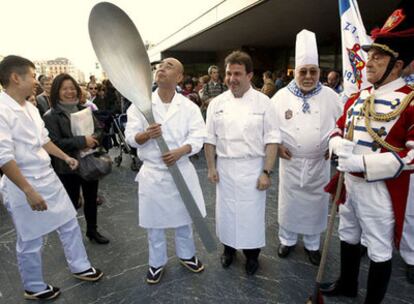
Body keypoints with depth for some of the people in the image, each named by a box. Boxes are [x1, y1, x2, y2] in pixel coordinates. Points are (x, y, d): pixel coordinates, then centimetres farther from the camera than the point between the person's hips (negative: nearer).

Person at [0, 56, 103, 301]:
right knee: (31, 241, 10)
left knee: (69, 223, 18)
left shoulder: (30, 107, 5)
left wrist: (65, 156, 18)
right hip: (23, 185, -8)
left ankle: (80, 266, 37)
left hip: (48, 178, 8)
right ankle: (34, 288, 33)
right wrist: (29, 191, -26)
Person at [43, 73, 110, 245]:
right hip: (67, 167, -4)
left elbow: (99, 131, 4)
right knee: (72, 203, 8)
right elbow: (55, 142, -18)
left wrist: (91, 141, -18)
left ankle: (92, 230, 37)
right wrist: (83, 141, -23)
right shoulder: (50, 116, -9)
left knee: (91, 199, 17)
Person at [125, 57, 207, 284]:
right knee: (154, 222, 12)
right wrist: (146, 135, -28)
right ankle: (156, 263, 34)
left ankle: (186, 255, 41)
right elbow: (130, 137, -6)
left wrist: (180, 151, -26)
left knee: (184, 217, 17)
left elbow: (198, 137, -8)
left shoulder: (189, 106, -3)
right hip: (152, 171, 0)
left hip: (181, 169, 1)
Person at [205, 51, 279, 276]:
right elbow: (210, 138, 5)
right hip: (225, 167, 3)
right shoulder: (217, 103, 1)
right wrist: (211, 167, 2)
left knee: (252, 212, 8)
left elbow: (271, 140, -7)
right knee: (226, 210, 14)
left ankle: (252, 254, 32)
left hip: (253, 168, -2)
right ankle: (229, 248, 39)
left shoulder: (263, 102, -6)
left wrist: (266, 172, -11)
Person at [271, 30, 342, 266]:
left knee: (316, 203, 12)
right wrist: (276, 145, -9)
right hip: (291, 161, -1)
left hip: (320, 162, 2)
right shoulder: (281, 96, -5)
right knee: (289, 202, 10)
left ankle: (313, 244, 33)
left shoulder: (330, 96, -1)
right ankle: (287, 240, 32)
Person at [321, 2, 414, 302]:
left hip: (380, 189, -7)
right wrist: (340, 146, -9)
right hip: (348, 183, 7)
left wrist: (361, 162, -27)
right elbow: (339, 129, 15)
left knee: (379, 249, 11)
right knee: (348, 236, 23)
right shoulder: (357, 98, 7)